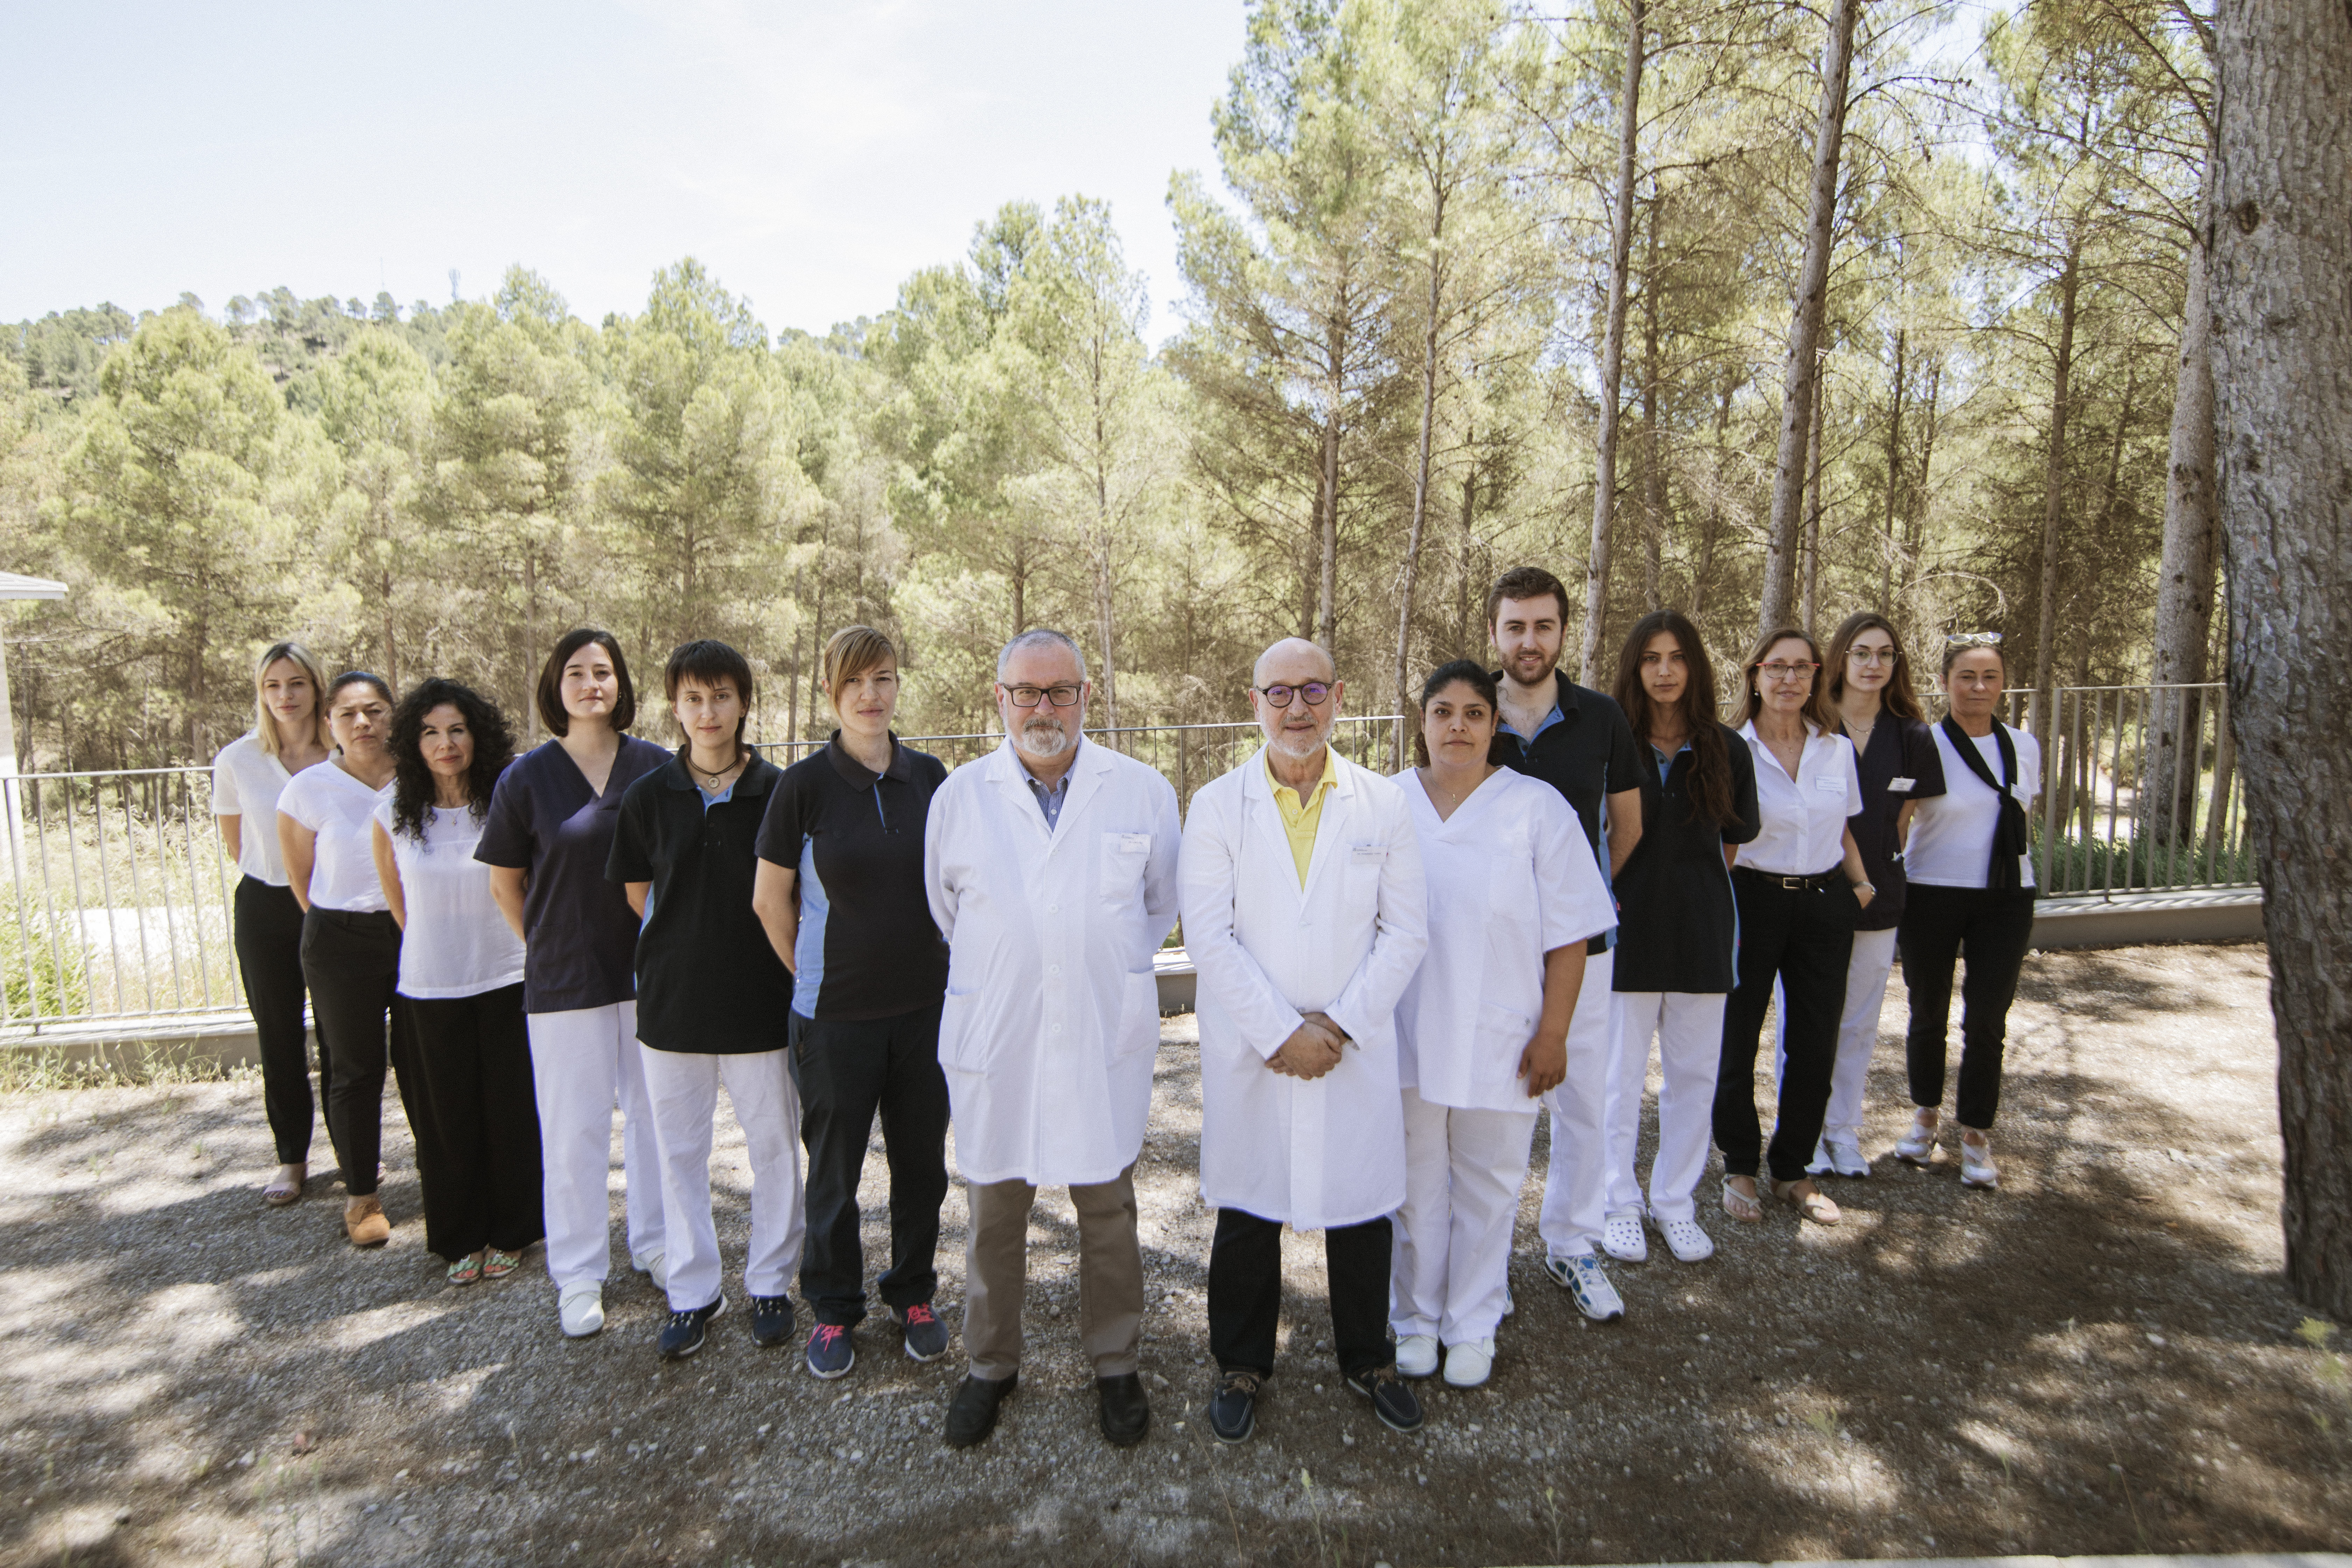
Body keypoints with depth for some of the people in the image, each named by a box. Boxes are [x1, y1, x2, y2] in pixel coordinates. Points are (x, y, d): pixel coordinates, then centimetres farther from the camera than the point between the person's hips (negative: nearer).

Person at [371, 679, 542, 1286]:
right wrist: (427, 940, 15)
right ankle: (462, 1238, 27)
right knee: (450, 1114, 9)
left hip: (506, 978, -1)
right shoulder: (395, 812, -4)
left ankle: (510, 1233, 24)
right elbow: (392, 888, 13)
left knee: (511, 1109, 5)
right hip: (431, 984, 2)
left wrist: (529, 946, 4)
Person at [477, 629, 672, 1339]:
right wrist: (547, 949, 8)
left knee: (656, 1113, 13)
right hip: (565, 980, -1)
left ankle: (655, 1244, 32)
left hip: (651, 973, 2)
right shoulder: (526, 778, -3)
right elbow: (505, 883, 7)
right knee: (573, 1130, 6)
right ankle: (578, 1274, 22)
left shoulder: (659, 768, -1)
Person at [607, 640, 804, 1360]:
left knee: (774, 1146, 9)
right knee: (679, 1151, 12)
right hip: (673, 1003, 2)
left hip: (760, 1003, -1)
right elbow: (637, 896, 8)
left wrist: (793, 973, -2)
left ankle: (769, 1283, 27)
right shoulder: (648, 797, 0)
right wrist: (679, 957, 4)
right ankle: (692, 1291, 28)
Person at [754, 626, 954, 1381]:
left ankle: (913, 1295, 33)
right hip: (835, 1013, -2)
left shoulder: (929, 777, 1)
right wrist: (816, 975, 7)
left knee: (922, 1159, 12)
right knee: (834, 1169, 11)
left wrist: (943, 970, 12)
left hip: (926, 1005, 3)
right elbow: (770, 900, 1)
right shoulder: (804, 785, -8)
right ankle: (833, 1309, 32)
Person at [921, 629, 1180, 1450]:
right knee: (994, 1207, 12)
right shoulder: (959, 796, 2)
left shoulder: (1144, 791, -1)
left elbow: (1163, 901, 12)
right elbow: (943, 907, 14)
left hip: (1105, 1037, 0)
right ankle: (990, 1365, 32)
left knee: (1107, 1206, 11)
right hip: (993, 1038, 1)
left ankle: (1116, 1365, 30)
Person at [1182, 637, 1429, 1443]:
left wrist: (1339, 1026, -9)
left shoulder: (1384, 804, 1)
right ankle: (1242, 1366, 34)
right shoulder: (1216, 805, -2)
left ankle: (1368, 1360, 37)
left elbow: (1406, 930, -1)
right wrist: (1279, 1034, -13)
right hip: (1249, 1052, -1)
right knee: (1247, 1212, 11)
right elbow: (1208, 936, -8)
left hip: (1358, 1051, 1)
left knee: (1362, 1209, 12)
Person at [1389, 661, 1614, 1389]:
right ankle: (1415, 1320, 33)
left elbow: (1568, 934, -4)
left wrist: (1553, 1033, -8)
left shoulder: (1538, 808, -4)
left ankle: (1472, 1327, 31)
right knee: (1415, 1187, 13)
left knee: (1486, 1190, 11)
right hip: (1405, 1035, 1)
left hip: (1498, 1040, -1)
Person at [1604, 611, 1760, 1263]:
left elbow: (1734, 838, 16)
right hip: (1629, 925, -3)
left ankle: (1675, 1202, 26)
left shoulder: (1725, 748, 4)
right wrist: (1606, 894, -5)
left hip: (1703, 930, 3)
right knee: (1619, 1071, 4)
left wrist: (1696, 884, 12)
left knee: (1694, 1072, 10)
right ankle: (1619, 1203, 21)